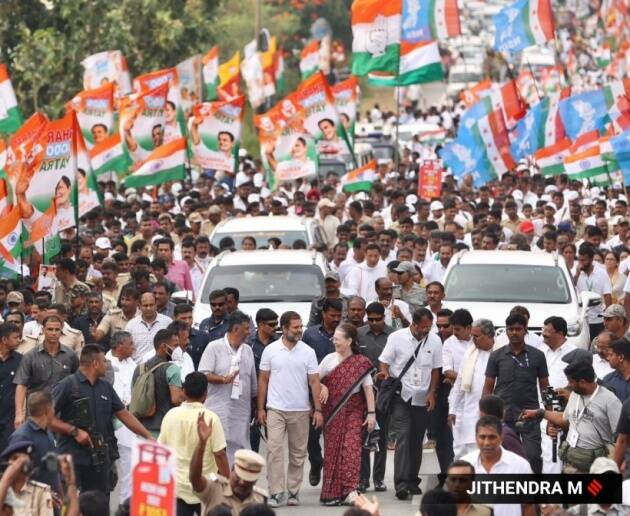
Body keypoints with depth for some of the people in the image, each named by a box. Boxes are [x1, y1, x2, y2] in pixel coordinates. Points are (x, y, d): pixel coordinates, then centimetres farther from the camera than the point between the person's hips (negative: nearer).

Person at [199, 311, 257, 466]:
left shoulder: (248, 350, 15)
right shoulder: (214, 347, -2)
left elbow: (253, 382, 20)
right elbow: (203, 375, -9)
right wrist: (223, 379, -24)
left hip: (241, 411, 5)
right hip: (218, 410, -5)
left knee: (237, 448, 5)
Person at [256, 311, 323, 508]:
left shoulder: (308, 352, 2)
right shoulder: (270, 350, 1)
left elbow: (314, 381, 1)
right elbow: (263, 380, 5)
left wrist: (318, 410, -5)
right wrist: (260, 408, 0)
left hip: (300, 410, 1)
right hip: (275, 410, -1)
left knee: (298, 453, 8)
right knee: (274, 450, -10)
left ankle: (293, 491, 17)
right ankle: (276, 493, -9)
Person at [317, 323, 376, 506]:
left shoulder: (361, 362, -1)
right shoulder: (329, 359, 5)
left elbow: (368, 388, -3)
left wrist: (371, 413, -7)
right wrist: (322, 387, -9)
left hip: (354, 411, -2)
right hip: (333, 412, 2)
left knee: (352, 448, -12)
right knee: (332, 449, 2)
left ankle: (349, 491, -15)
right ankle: (332, 492, 8)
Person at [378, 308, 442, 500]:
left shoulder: (434, 340, 3)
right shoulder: (397, 338, -5)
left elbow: (435, 369, 9)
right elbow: (384, 361, 0)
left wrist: (431, 393, 2)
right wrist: (385, 374, -21)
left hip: (422, 398, 3)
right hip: (401, 396, -3)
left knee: (417, 440, 8)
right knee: (404, 436, -15)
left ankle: (412, 481, 19)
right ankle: (401, 483, -20)